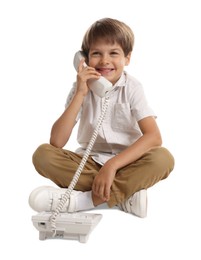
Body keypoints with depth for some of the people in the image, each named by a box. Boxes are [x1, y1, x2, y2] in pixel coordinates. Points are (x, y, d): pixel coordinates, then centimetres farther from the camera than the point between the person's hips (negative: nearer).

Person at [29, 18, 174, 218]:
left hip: (125, 162, -1)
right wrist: (80, 94, -22)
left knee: (163, 158, -31)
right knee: (43, 154, -23)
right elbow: (56, 143, -16)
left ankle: (81, 200, -30)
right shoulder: (81, 87, -5)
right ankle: (125, 194, -25)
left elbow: (154, 136, -22)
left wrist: (112, 165, -32)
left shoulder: (132, 88, -8)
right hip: (89, 162, 2)